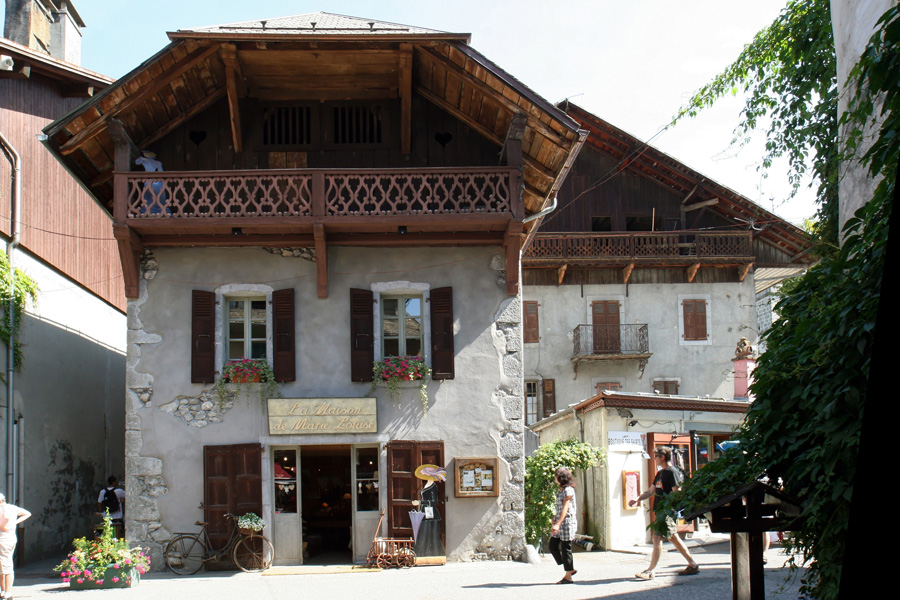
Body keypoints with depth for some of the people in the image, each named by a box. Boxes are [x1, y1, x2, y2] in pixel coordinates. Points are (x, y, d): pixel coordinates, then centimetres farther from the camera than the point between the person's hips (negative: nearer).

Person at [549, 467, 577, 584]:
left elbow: (565, 509, -20)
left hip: (567, 522, -9)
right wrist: (555, 520, 17)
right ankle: (570, 569, 19)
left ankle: (568, 577, 5)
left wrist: (558, 524, -25)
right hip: (559, 522, 10)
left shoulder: (568, 490, -14)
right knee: (553, 546, 9)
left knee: (565, 548, -3)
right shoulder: (561, 490, 14)